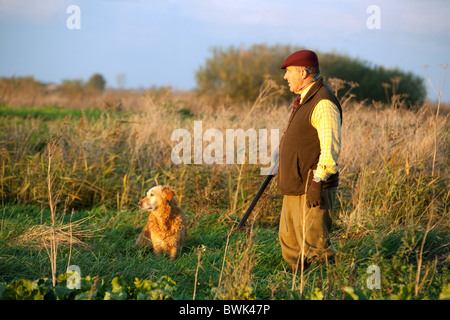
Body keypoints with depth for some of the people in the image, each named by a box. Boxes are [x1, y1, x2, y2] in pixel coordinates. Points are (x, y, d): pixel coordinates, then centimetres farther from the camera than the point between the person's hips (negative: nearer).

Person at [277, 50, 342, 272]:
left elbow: (330, 147, -22)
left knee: (314, 246, -9)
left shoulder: (323, 103, -16)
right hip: (295, 188, 11)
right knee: (290, 244, 15)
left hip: (312, 189, -11)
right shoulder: (304, 100, 17)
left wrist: (317, 182, -26)